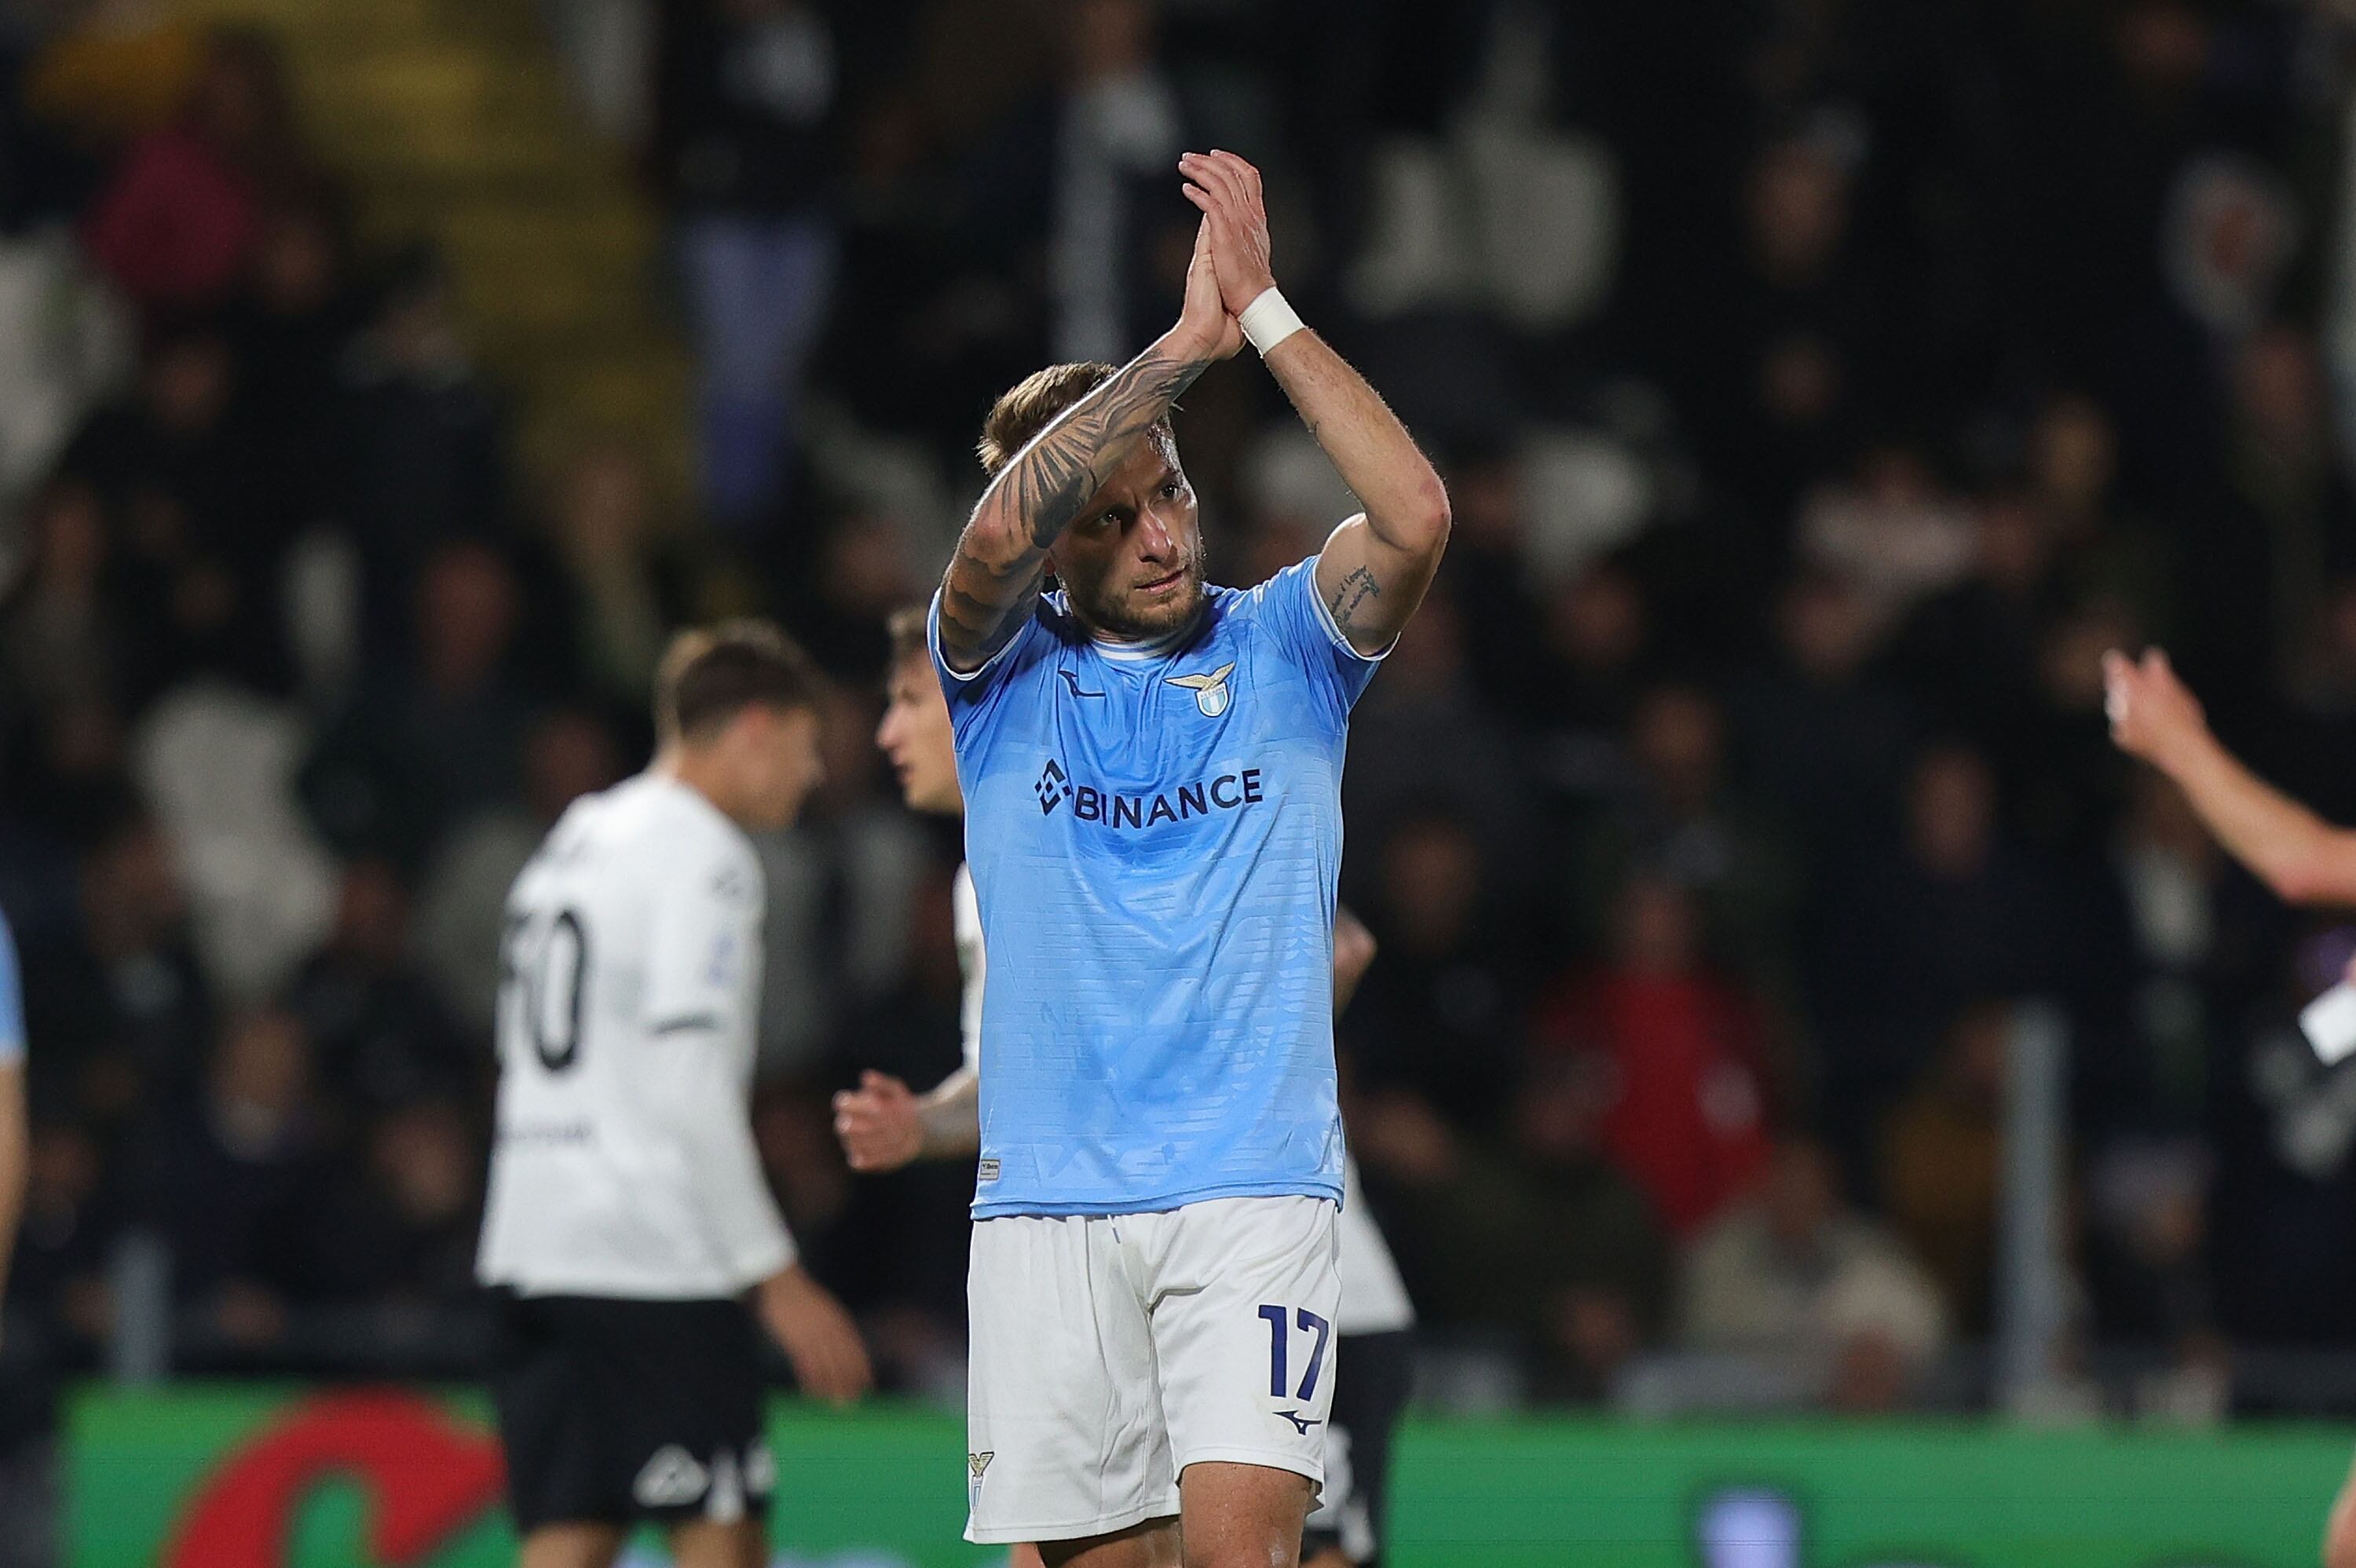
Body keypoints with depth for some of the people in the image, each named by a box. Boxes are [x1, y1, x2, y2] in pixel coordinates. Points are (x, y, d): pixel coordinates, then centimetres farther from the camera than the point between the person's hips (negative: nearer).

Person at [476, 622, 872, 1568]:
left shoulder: (573, 840, 19)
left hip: (536, 1242, 9)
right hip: (653, 1253, -9)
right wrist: (779, 1278, -14)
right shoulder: (701, 855, -8)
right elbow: (689, 1091, -16)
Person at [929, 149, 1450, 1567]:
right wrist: (1190, 341, -18)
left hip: (1253, 1194, -1)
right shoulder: (1008, 673, 7)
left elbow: (1415, 518, -11)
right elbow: (999, 534, -15)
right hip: (1048, 1206, 1)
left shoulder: (1284, 645, 8)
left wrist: (1267, 312, -12)